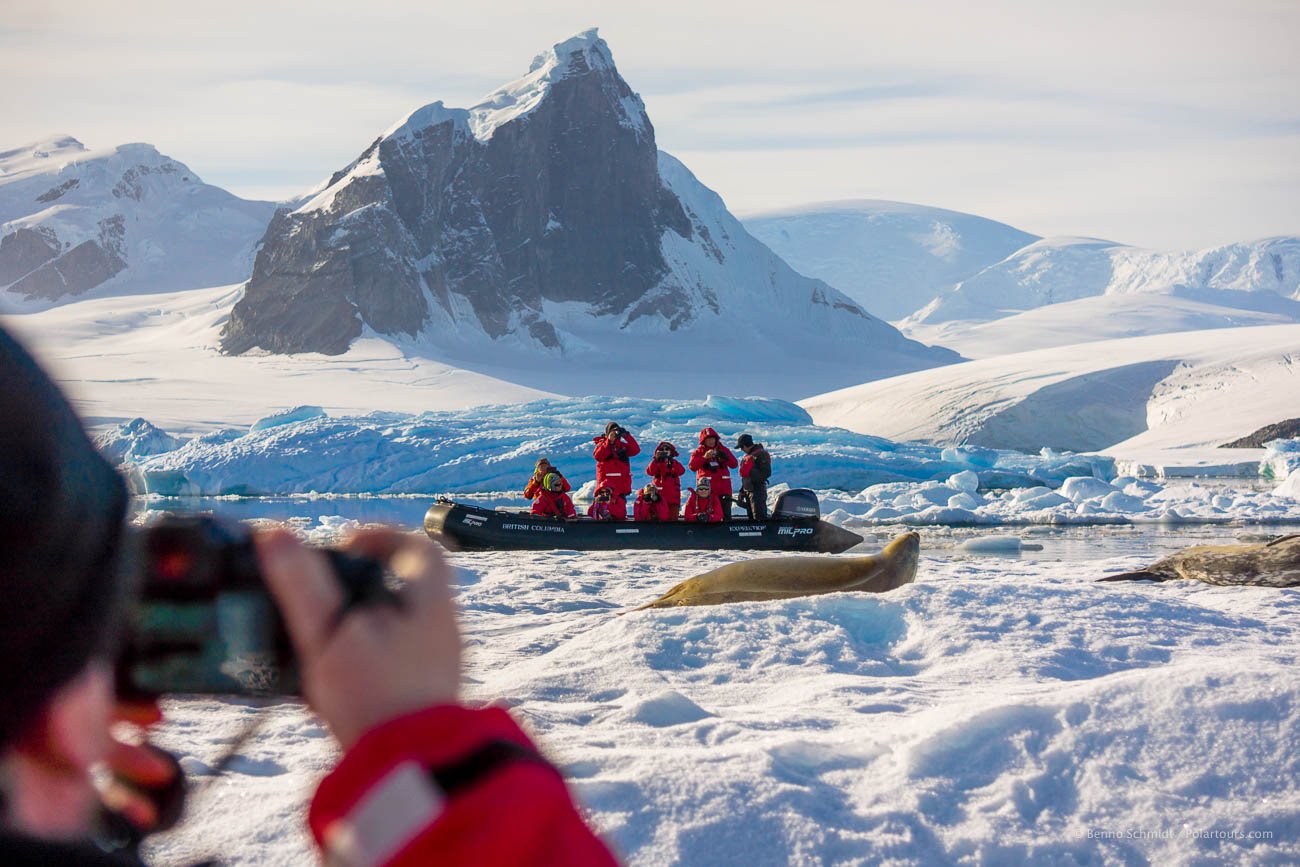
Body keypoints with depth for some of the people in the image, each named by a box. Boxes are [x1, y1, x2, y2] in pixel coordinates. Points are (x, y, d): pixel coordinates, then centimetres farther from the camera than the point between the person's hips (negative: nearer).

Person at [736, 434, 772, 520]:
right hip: (748, 490, 10)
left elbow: (766, 473, -17)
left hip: (757, 489, -10)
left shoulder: (761, 454, -10)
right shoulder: (748, 456, 19)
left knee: (759, 516, -15)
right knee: (751, 517, 12)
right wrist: (742, 491, 21)